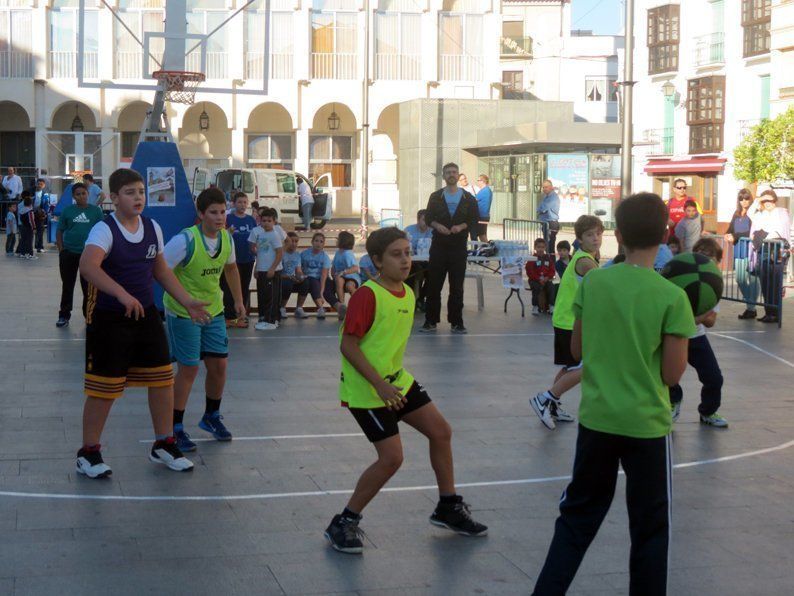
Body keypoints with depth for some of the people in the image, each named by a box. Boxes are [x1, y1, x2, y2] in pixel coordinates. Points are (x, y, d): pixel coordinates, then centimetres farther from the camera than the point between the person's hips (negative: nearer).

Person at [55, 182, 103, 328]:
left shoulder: (95, 211, 0)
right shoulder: (68, 211, 1)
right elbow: (59, 231, 6)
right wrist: (61, 250, -1)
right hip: (69, 253, 1)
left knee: (88, 286, 8)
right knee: (67, 285, 7)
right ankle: (64, 315, 16)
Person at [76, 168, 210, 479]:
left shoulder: (153, 228, 4)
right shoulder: (104, 230, -17)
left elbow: (161, 270, 17)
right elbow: (88, 265, -36)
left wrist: (187, 301, 11)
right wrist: (123, 295, -45)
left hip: (146, 315, 6)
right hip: (108, 321, -6)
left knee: (163, 380, 8)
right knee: (104, 389, 1)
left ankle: (163, 445, 24)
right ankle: (89, 453, 17)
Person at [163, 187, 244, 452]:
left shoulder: (227, 238, -3)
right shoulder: (185, 241, -23)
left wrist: (238, 300, 18)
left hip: (213, 310, 6)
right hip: (183, 313, -6)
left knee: (219, 365, 9)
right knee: (188, 369, -5)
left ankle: (211, 417, 32)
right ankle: (175, 428, 9)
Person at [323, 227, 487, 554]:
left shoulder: (408, 293, 5)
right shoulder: (367, 295, -20)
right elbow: (348, 344, -23)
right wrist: (379, 384, -27)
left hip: (397, 380, 9)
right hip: (366, 389, -9)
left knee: (441, 431, 10)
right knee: (392, 457, -13)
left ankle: (448, 508, 29)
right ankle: (343, 524, 3)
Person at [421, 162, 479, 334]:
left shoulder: (468, 198, 6)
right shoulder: (436, 197, 8)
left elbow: (474, 219, 4)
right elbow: (428, 218, 5)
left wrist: (462, 226, -15)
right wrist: (437, 225, -15)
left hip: (459, 247, 0)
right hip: (439, 245, 0)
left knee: (457, 286, 2)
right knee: (434, 284, 0)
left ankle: (456, 321, 8)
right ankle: (431, 320, 6)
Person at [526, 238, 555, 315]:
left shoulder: (548, 258, 11)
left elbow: (552, 270, 10)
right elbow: (530, 272, -7)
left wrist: (547, 277, -10)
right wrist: (539, 279, -17)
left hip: (546, 279, 3)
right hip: (535, 280, -3)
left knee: (551, 286, -24)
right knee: (536, 287, -32)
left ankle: (551, 306, -14)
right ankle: (535, 307, -22)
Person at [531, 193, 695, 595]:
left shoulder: (592, 282, -4)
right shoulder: (672, 297, -13)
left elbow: (577, 349, 6)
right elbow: (672, 375, -10)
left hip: (596, 418, 3)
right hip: (646, 424, -3)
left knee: (578, 513, 18)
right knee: (650, 527, 12)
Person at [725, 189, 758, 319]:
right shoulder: (736, 214, 16)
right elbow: (731, 229, 17)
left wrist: (735, 237, -17)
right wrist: (727, 235, -5)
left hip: (750, 249, -7)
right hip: (739, 250, 7)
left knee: (752, 279, -3)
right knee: (740, 279, 7)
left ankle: (751, 309, 3)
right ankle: (749, 306, 21)